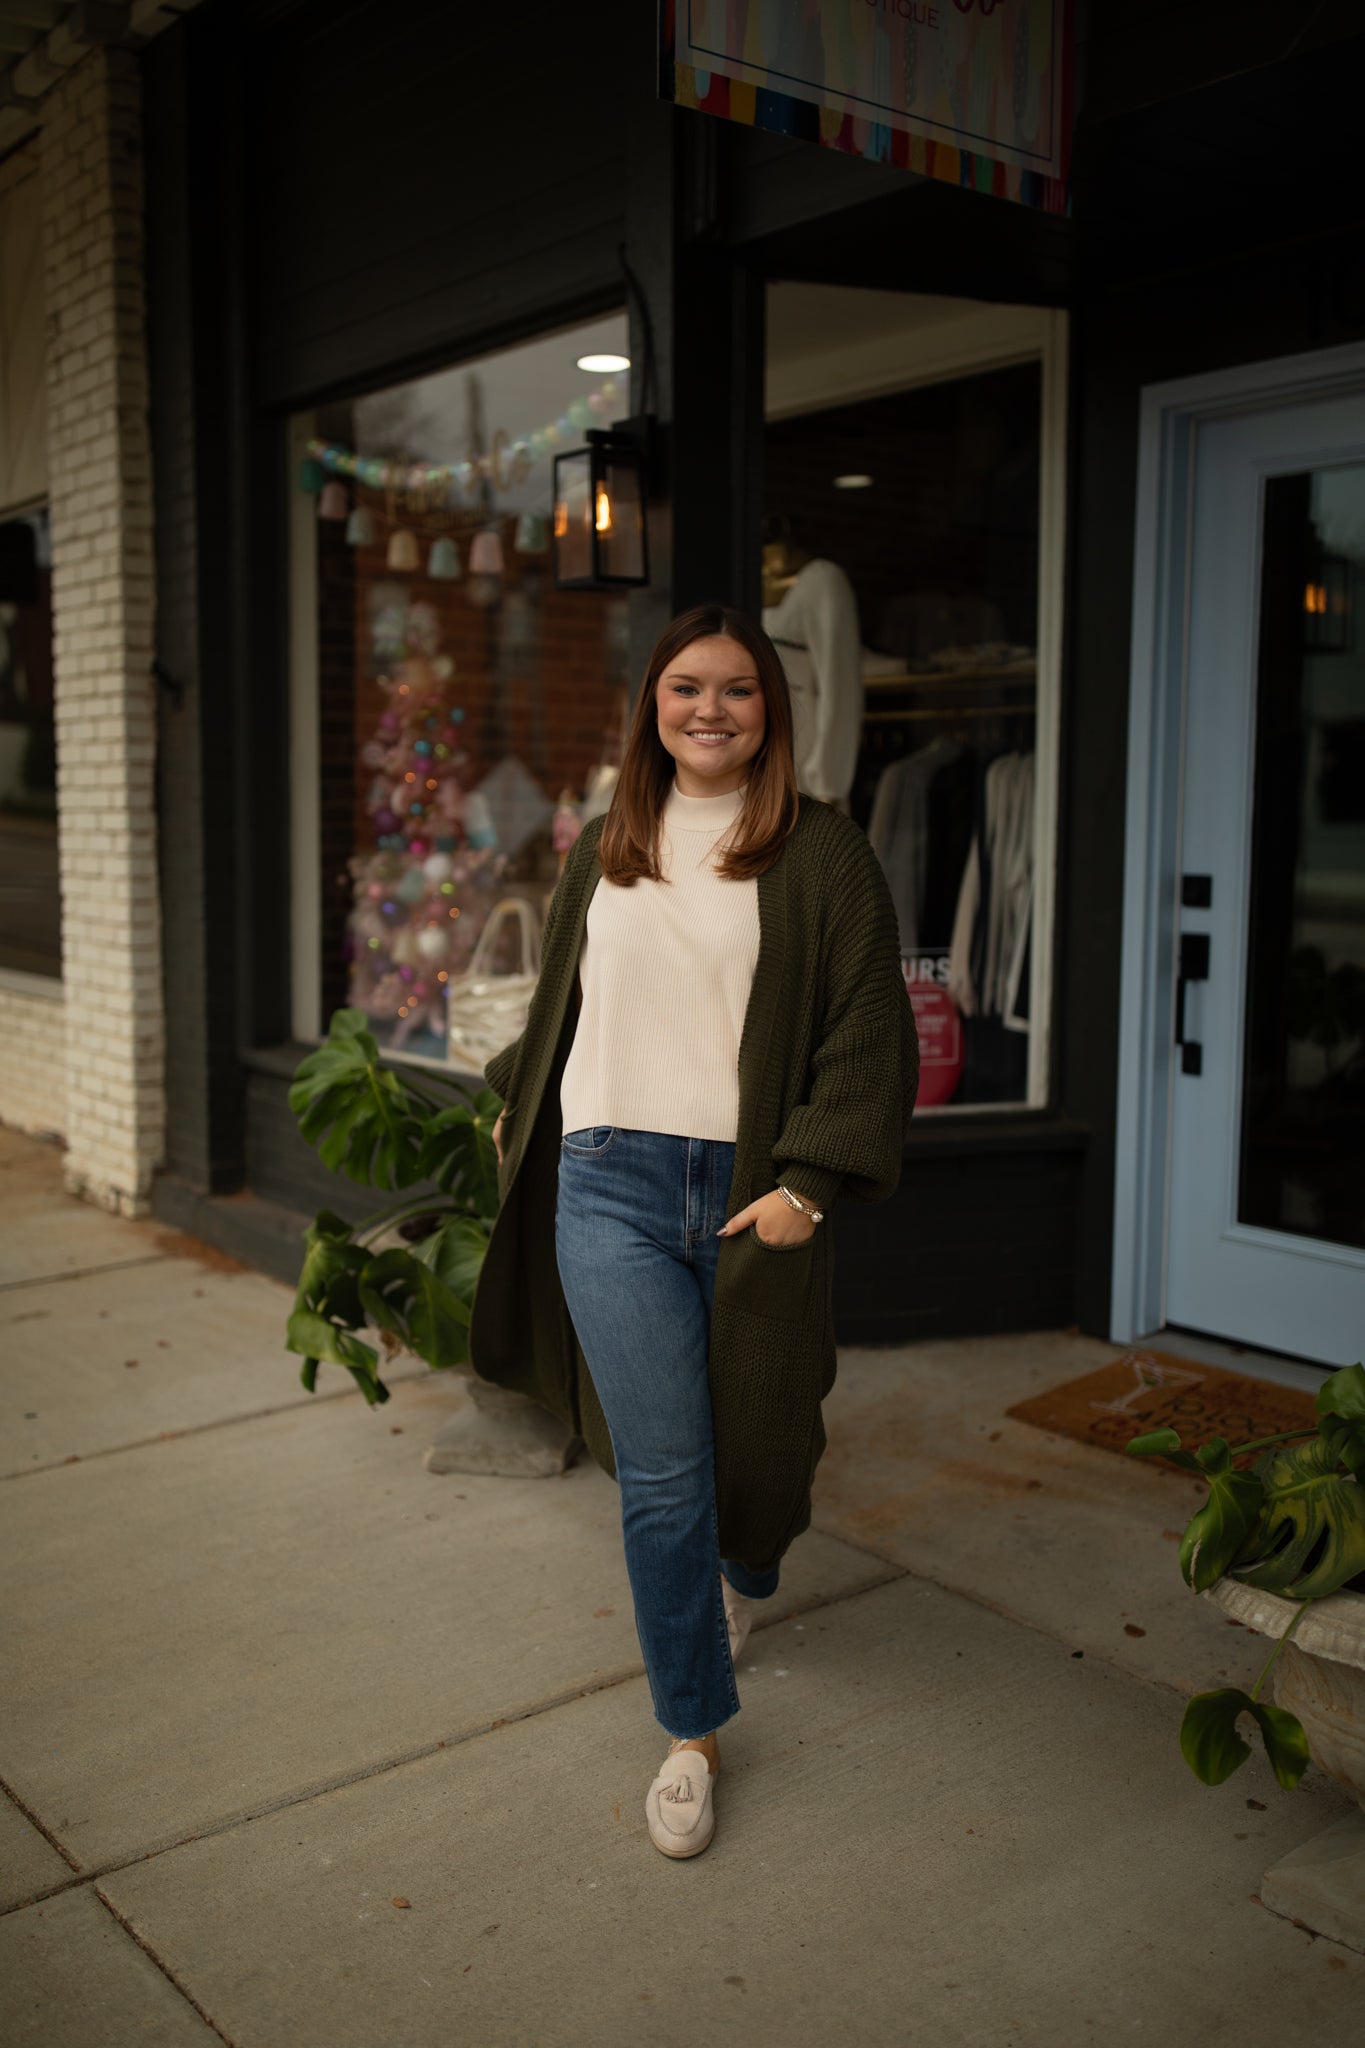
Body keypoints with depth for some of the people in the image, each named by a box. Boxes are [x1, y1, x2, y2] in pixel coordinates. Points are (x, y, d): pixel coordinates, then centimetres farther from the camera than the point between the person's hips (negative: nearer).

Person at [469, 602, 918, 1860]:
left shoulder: (821, 853, -2)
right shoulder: (605, 851, 11)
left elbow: (871, 1035, -6)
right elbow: (559, 1000, 23)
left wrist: (807, 1183, -12)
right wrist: (518, 1104, 28)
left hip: (751, 1190, -1)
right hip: (613, 1186, 2)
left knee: (758, 1437, 14)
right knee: (660, 1472, -1)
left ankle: (745, 1572, 50)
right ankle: (694, 1731, 17)